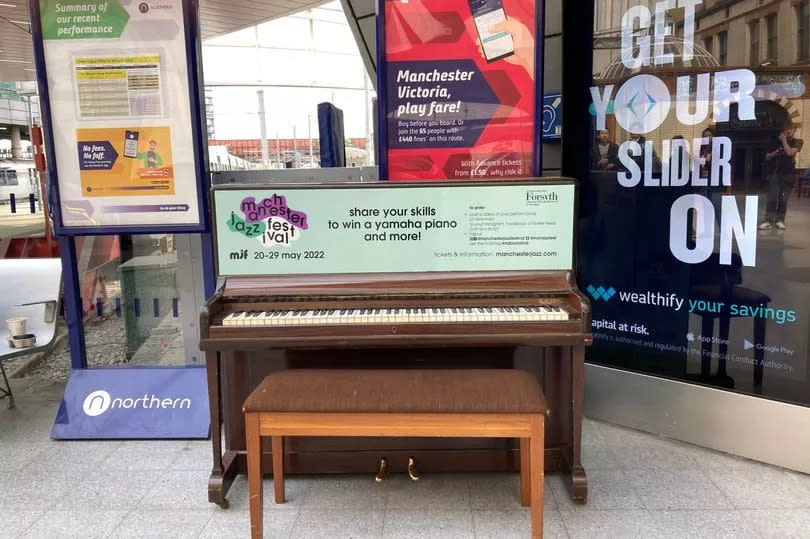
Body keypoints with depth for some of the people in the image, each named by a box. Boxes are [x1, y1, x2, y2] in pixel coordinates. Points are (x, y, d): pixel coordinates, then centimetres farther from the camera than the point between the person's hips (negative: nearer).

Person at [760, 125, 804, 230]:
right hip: (775, 172, 1)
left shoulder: (797, 142, 7)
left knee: (783, 198, -2)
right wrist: (775, 153, -5)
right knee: (772, 197, -9)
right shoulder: (777, 142, 14)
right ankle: (769, 220, -14)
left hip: (788, 174, -1)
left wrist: (784, 140, -5)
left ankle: (780, 220, 7)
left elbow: (790, 153, -11)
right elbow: (767, 157, 16)